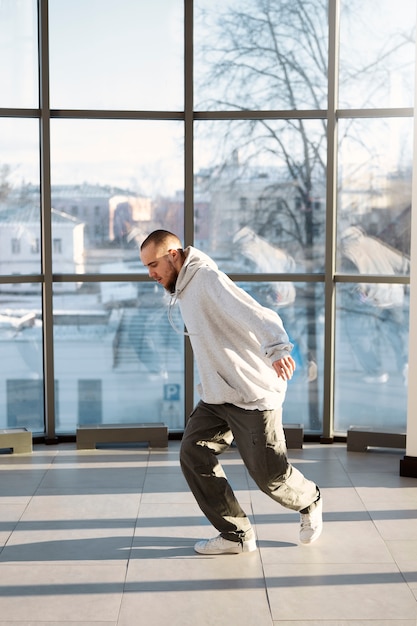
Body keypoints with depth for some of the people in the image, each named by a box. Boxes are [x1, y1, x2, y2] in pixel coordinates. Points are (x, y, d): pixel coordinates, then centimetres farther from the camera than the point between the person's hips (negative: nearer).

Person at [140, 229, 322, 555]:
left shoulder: (208, 280, -18)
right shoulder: (185, 290, 12)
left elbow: (257, 315, -33)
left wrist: (277, 348, -52)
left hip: (254, 394, -9)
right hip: (216, 396, 9)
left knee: (269, 473, 0)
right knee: (193, 454, -5)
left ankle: (309, 502, 33)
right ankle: (236, 536, 5)